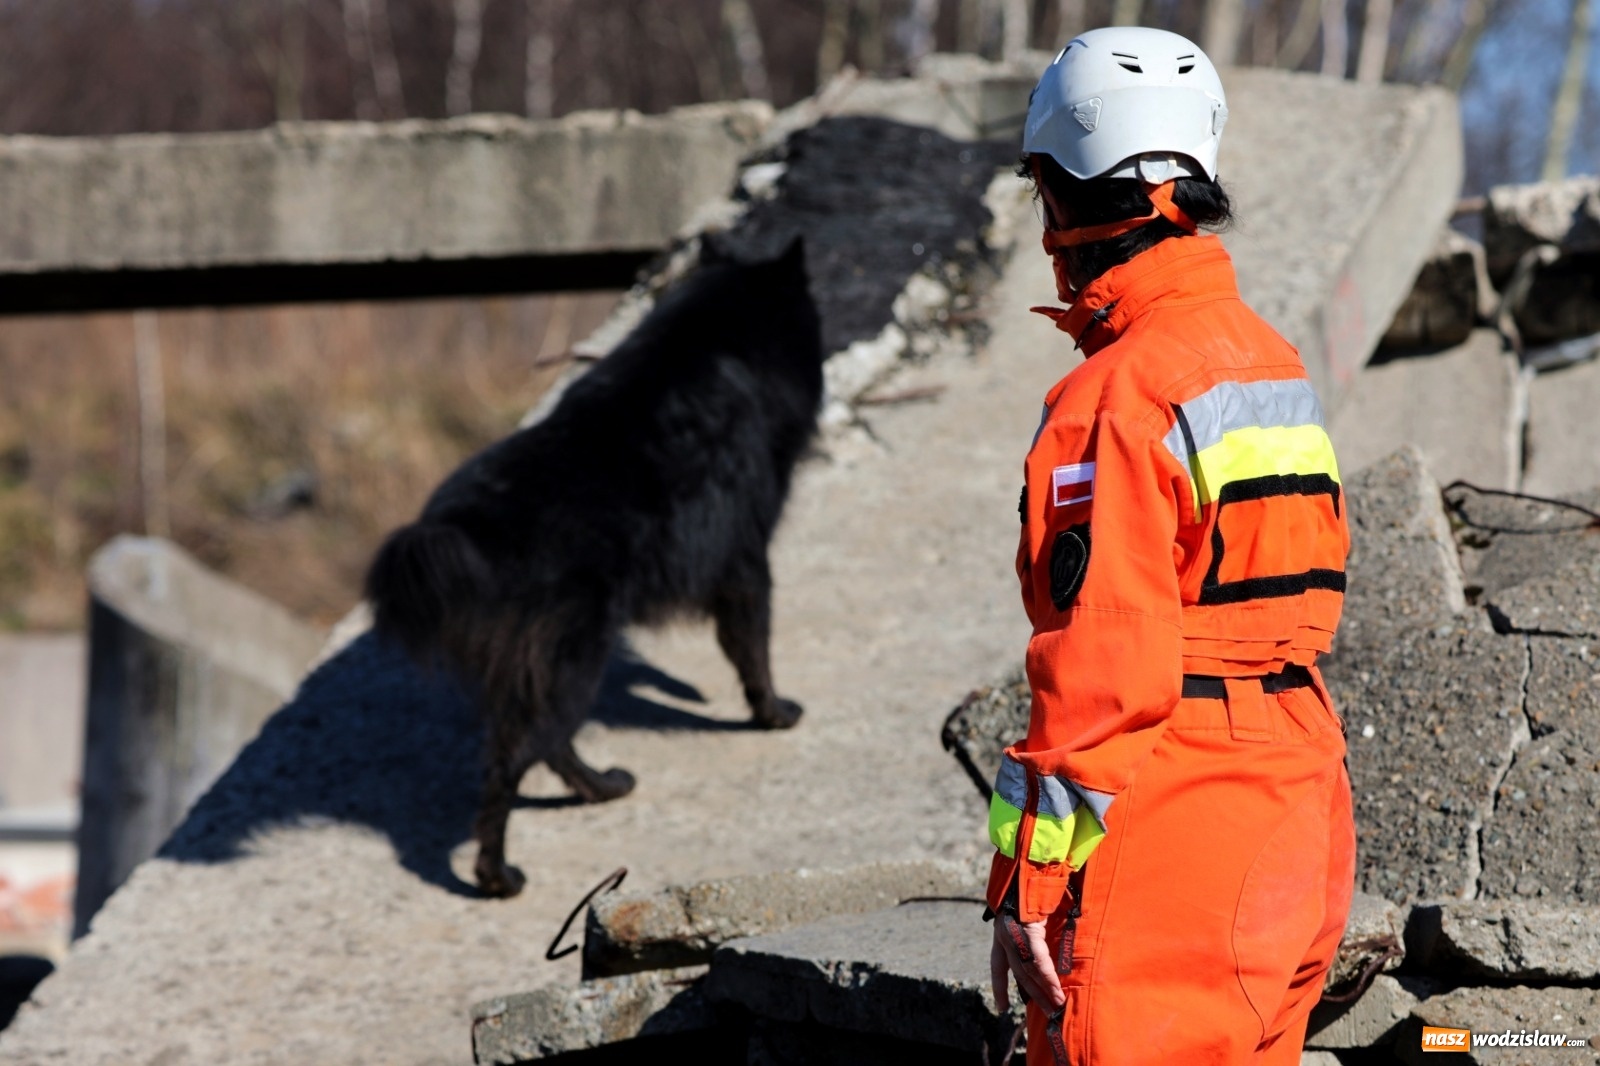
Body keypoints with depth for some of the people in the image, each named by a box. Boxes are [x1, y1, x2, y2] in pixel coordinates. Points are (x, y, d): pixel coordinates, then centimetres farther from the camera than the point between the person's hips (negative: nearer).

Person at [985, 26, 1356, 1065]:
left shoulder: (1119, 400, -15)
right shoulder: (1277, 364, 13)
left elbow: (1102, 666, -19)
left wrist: (1027, 878, -15)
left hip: (1167, 847, -9)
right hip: (1298, 801, 9)